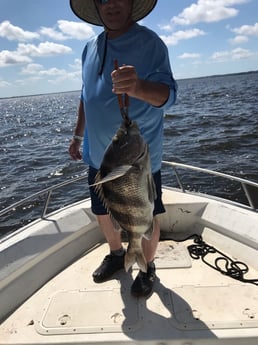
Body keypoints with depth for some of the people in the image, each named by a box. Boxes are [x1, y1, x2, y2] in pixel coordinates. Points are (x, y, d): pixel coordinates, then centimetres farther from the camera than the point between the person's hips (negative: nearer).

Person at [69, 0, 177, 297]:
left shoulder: (150, 43, -11)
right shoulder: (91, 48, 9)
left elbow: (168, 94, -23)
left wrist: (139, 87, -44)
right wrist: (78, 136, 18)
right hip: (99, 156, 6)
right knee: (103, 212, 17)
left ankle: (147, 267, 33)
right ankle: (116, 254, 44)